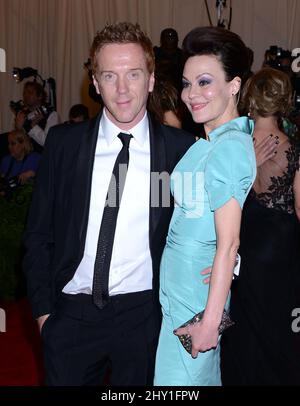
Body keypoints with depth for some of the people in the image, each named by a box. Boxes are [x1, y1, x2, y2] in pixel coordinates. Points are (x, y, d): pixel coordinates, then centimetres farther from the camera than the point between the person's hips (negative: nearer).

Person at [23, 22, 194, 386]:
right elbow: (38, 234, 2)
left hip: (142, 314, 0)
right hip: (70, 312, 1)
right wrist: (43, 309, 1)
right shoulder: (63, 143, -3)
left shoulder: (180, 148, -5)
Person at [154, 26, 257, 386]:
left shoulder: (228, 147, -20)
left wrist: (210, 320, -19)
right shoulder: (210, 143, 7)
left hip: (194, 298, -8)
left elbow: (228, 243, -22)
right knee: (205, 375, 23)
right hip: (178, 287, 8)